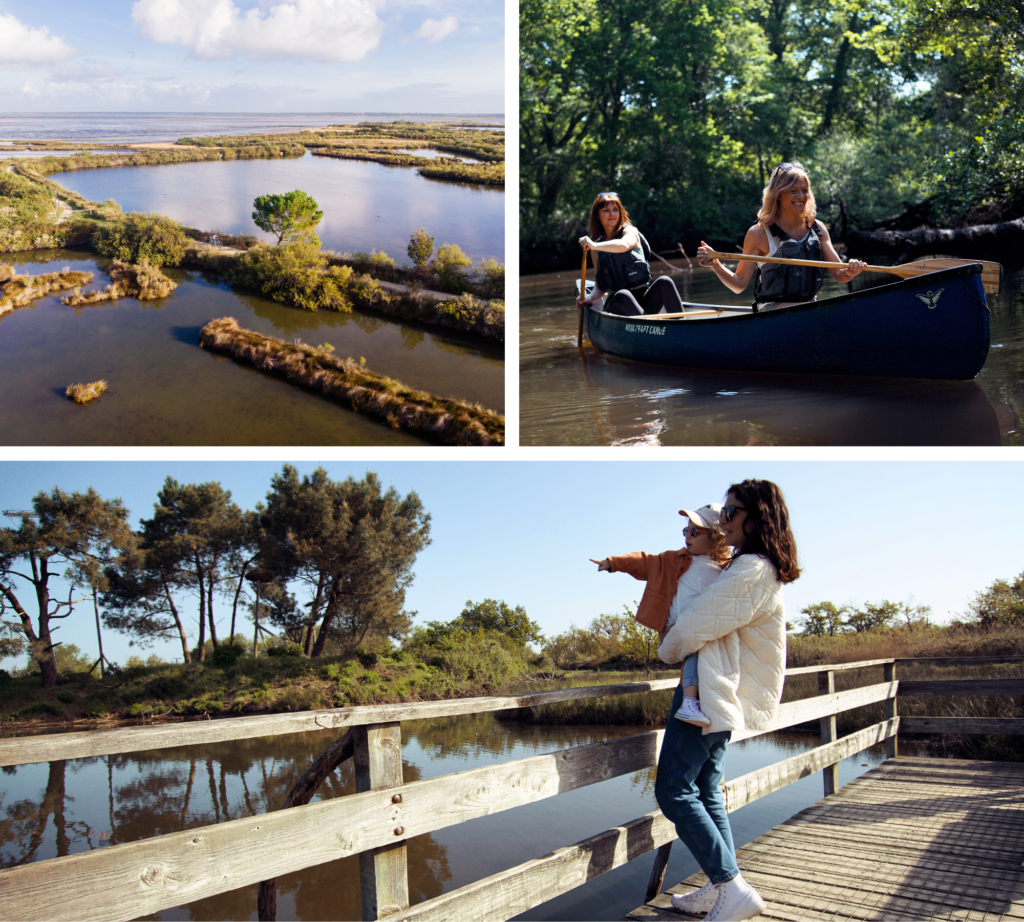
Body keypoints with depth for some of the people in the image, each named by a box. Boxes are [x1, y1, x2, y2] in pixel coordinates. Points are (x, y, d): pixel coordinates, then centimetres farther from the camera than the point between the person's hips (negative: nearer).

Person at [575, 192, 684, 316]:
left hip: (644, 298, 0)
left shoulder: (631, 231, 7)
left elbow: (624, 245, -21)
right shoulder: (597, 249, 13)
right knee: (622, 295, -36)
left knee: (664, 282, -30)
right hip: (618, 302, 0)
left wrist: (594, 245, -32)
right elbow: (600, 287, 11)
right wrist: (590, 298, -10)